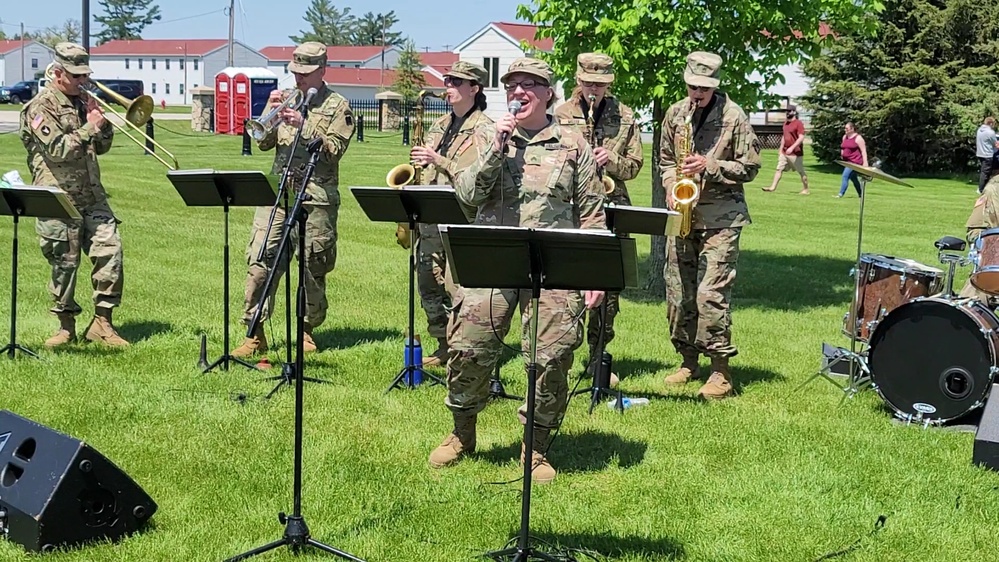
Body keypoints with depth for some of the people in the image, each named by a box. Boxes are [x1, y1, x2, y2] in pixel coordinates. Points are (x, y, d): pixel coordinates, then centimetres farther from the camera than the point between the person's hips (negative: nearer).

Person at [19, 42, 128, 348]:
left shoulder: (82, 102, 16)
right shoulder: (41, 107, -6)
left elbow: (101, 148, 19)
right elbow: (58, 149, -18)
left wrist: (104, 123, 2)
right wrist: (90, 128, -15)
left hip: (92, 196, 6)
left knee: (110, 248, -7)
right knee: (64, 262, 2)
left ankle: (102, 321, 0)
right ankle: (66, 325, 16)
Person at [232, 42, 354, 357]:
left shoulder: (337, 106, 5)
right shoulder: (286, 100, 18)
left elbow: (334, 150, -7)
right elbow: (263, 143, 13)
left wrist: (304, 126, -16)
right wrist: (269, 112, -4)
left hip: (316, 198, -3)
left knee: (313, 268, 2)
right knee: (259, 261, -6)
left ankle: (307, 331, 17)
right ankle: (255, 334, -3)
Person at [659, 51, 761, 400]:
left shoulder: (734, 116, -6)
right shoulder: (675, 114, 9)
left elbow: (749, 167, -4)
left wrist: (710, 166, -16)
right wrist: (672, 187, 0)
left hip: (721, 217, -5)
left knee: (711, 293, -12)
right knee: (678, 290, 7)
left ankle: (721, 371, -4)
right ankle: (688, 360, 22)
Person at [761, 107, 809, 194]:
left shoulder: (798, 123, -13)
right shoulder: (786, 122, 12)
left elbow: (801, 138, -21)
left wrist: (792, 148, -29)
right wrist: (781, 148, 22)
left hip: (795, 153, -8)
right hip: (784, 152, 8)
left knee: (801, 172, 3)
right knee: (779, 169, 1)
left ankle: (805, 190, 12)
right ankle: (773, 187, 2)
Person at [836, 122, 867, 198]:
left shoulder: (858, 138, -11)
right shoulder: (845, 137, 12)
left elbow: (863, 150, -14)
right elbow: (843, 148, 25)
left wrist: (865, 162, -20)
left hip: (855, 161, -9)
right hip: (847, 161, 9)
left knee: (845, 176, -18)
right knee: (853, 178, 16)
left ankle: (841, 194, -20)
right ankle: (860, 194, 28)